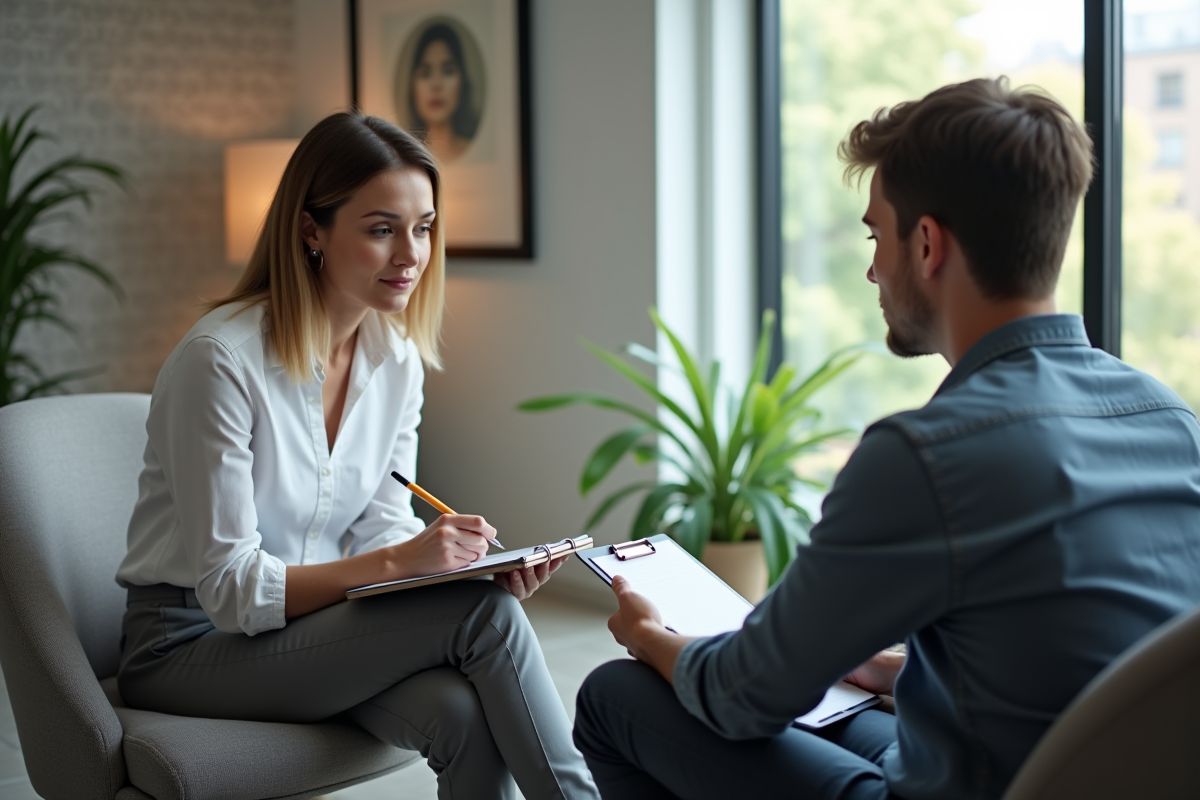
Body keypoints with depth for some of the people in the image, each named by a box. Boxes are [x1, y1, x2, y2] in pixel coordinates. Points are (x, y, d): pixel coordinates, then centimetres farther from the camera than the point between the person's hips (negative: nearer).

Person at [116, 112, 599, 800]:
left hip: (319, 620, 6)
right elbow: (230, 590, -21)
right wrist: (397, 561, -31)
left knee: (464, 712, -28)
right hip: (191, 649, -6)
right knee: (477, 611, -26)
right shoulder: (220, 359, -20)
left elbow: (382, 533, 3)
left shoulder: (399, 360, 2)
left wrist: (479, 562, -18)